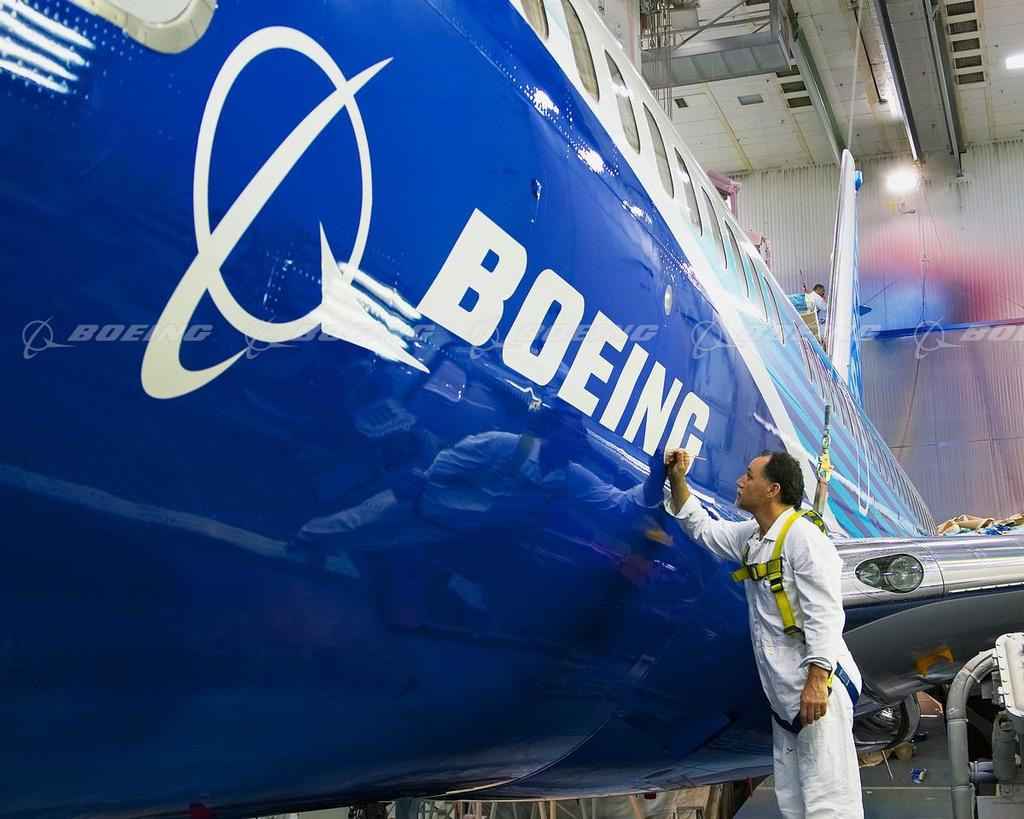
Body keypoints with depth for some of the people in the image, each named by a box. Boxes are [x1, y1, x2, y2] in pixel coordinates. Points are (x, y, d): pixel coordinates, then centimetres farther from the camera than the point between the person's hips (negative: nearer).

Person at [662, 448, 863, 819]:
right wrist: (677, 481, 21)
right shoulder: (750, 537, 17)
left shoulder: (803, 536, -12)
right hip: (783, 692, 10)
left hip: (818, 688, -9)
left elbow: (824, 614, -19)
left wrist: (817, 680, -25)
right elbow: (700, 528, 33)